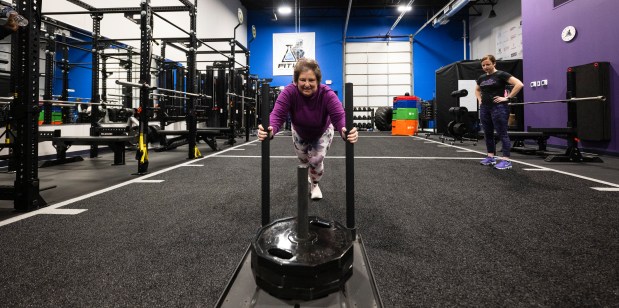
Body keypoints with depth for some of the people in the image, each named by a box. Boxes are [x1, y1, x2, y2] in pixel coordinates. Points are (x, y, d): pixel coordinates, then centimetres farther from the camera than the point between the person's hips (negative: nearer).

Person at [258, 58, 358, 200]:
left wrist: (346, 132, -71)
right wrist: (270, 130, -70)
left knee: (316, 161, -9)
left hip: (322, 132, -1)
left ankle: (315, 185, 27)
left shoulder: (327, 94, -37)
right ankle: (306, 180, 54)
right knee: (303, 160, 16)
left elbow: (339, 116, -48)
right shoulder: (289, 92, -35)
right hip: (299, 133, 2)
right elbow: (277, 114, -46)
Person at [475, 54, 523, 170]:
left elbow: (519, 84, -16)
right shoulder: (481, 78, 12)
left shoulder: (501, 75, -8)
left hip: (498, 107, -7)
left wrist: (507, 98, -15)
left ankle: (506, 160, -3)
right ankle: (490, 157, 22)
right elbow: (477, 90, 32)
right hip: (484, 108, 7)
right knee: (488, 133, 11)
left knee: (502, 134, -5)